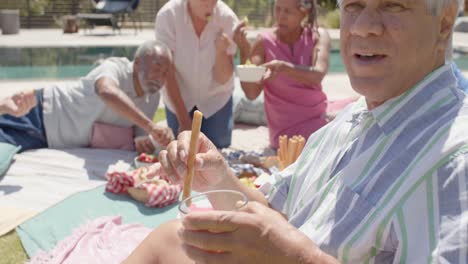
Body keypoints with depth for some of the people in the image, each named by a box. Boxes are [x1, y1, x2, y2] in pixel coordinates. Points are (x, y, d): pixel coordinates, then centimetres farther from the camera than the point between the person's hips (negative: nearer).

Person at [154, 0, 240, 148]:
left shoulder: (227, 18, -24)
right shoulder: (168, 15, -25)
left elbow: (223, 79, -19)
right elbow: (167, 72, -19)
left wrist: (221, 51, -39)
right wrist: (184, 119, -18)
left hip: (216, 97, 1)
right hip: (178, 97, 0)